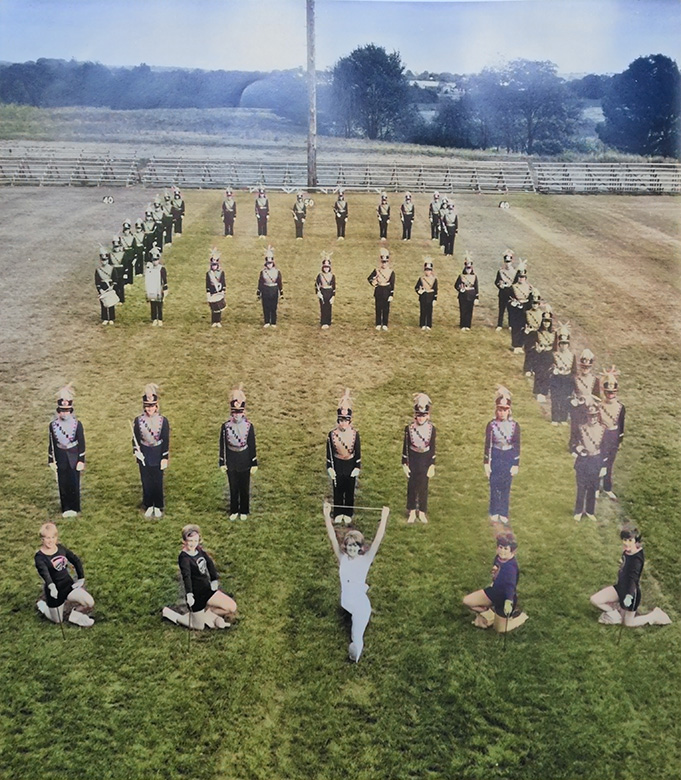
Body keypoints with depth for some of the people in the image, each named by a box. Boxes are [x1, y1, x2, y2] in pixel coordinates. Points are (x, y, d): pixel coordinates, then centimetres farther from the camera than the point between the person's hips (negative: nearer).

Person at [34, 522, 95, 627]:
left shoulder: (61, 548, -2)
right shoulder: (39, 557, -18)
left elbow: (76, 560, 8)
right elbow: (44, 573, -36)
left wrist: (81, 578, 4)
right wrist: (51, 586, -53)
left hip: (69, 585, 4)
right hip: (55, 590, -4)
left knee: (89, 603, -15)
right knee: (58, 621, 11)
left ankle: (76, 615, 15)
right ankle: (42, 605, 38)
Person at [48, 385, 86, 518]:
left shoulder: (77, 424, -6)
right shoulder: (53, 425, -2)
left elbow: (81, 443, -4)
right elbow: (51, 444, 4)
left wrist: (81, 460, -7)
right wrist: (51, 461, 2)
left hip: (73, 457, -1)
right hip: (60, 457, 2)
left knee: (74, 483, 3)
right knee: (63, 484, 7)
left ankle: (74, 508, 15)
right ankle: (66, 508, 17)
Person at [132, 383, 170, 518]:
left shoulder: (163, 420, -7)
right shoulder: (138, 420, -3)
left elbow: (166, 440, -5)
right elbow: (135, 438, 3)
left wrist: (165, 458, -7)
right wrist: (136, 451, -12)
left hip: (158, 455, -1)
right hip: (144, 456, 1)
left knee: (158, 482, 6)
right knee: (146, 482, 8)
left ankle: (158, 507, 19)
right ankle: (148, 507, 22)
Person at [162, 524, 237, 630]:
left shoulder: (199, 550, -1)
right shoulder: (184, 557, -23)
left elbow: (210, 564, 8)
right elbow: (186, 576, -36)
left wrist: (214, 580, -2)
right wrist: (189, 594, -48)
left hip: (207, 589, 7)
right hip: (196, 595, -7)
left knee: (232, 607, 3)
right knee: (199, 627, 6)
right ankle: (168, 613, 19)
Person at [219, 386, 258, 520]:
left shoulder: (249, 426, -8)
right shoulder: (225, 426, -7)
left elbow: (252, 446, -3)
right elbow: (222, 446, -1)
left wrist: (254, 463, -3)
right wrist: (222, 463, -1)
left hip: (245, 462, 0)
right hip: (231, 462, 0)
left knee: (245, 488, 10)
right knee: (233, 488, 11)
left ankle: (244, 511, 25)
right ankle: (234, 511, 25)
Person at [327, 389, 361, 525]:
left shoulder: (355, 434, -5)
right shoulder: (332, 434, -5)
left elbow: (358, 452, -1)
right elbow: (329, 453, -1)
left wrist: (357, 467, -5)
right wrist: (330, 468, -4)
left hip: (350, 466, 0)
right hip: (337, 466, 0)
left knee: (350, 491, 9)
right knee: (338, 491, 8)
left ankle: (348, 514, 22)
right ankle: (338, 514, 20)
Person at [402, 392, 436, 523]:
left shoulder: (431, 428, -7)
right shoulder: (409, 428, -8)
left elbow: (432, 448, -1)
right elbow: (405, 447, -3)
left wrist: (432, 465, -3)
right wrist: (405, 464, -4)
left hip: (425, 460, 0)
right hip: (412, 460, 0)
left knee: (423, 487, 9)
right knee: (412, 486, 8)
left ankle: (422, 512, 23)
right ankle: (412, 512, 22)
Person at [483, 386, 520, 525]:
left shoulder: (515, 425, -6)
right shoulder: (491, 425, -7)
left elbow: (517, 446, -2)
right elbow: (488, 445, -3)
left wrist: (516, 465, -4)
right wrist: (486, 464, -4)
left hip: (509, 459, 0)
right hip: (495, 458, 0)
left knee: (506, 487, 9)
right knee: (495, 486, 7)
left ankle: (503, 513, 22)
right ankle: (494, 512, 23)